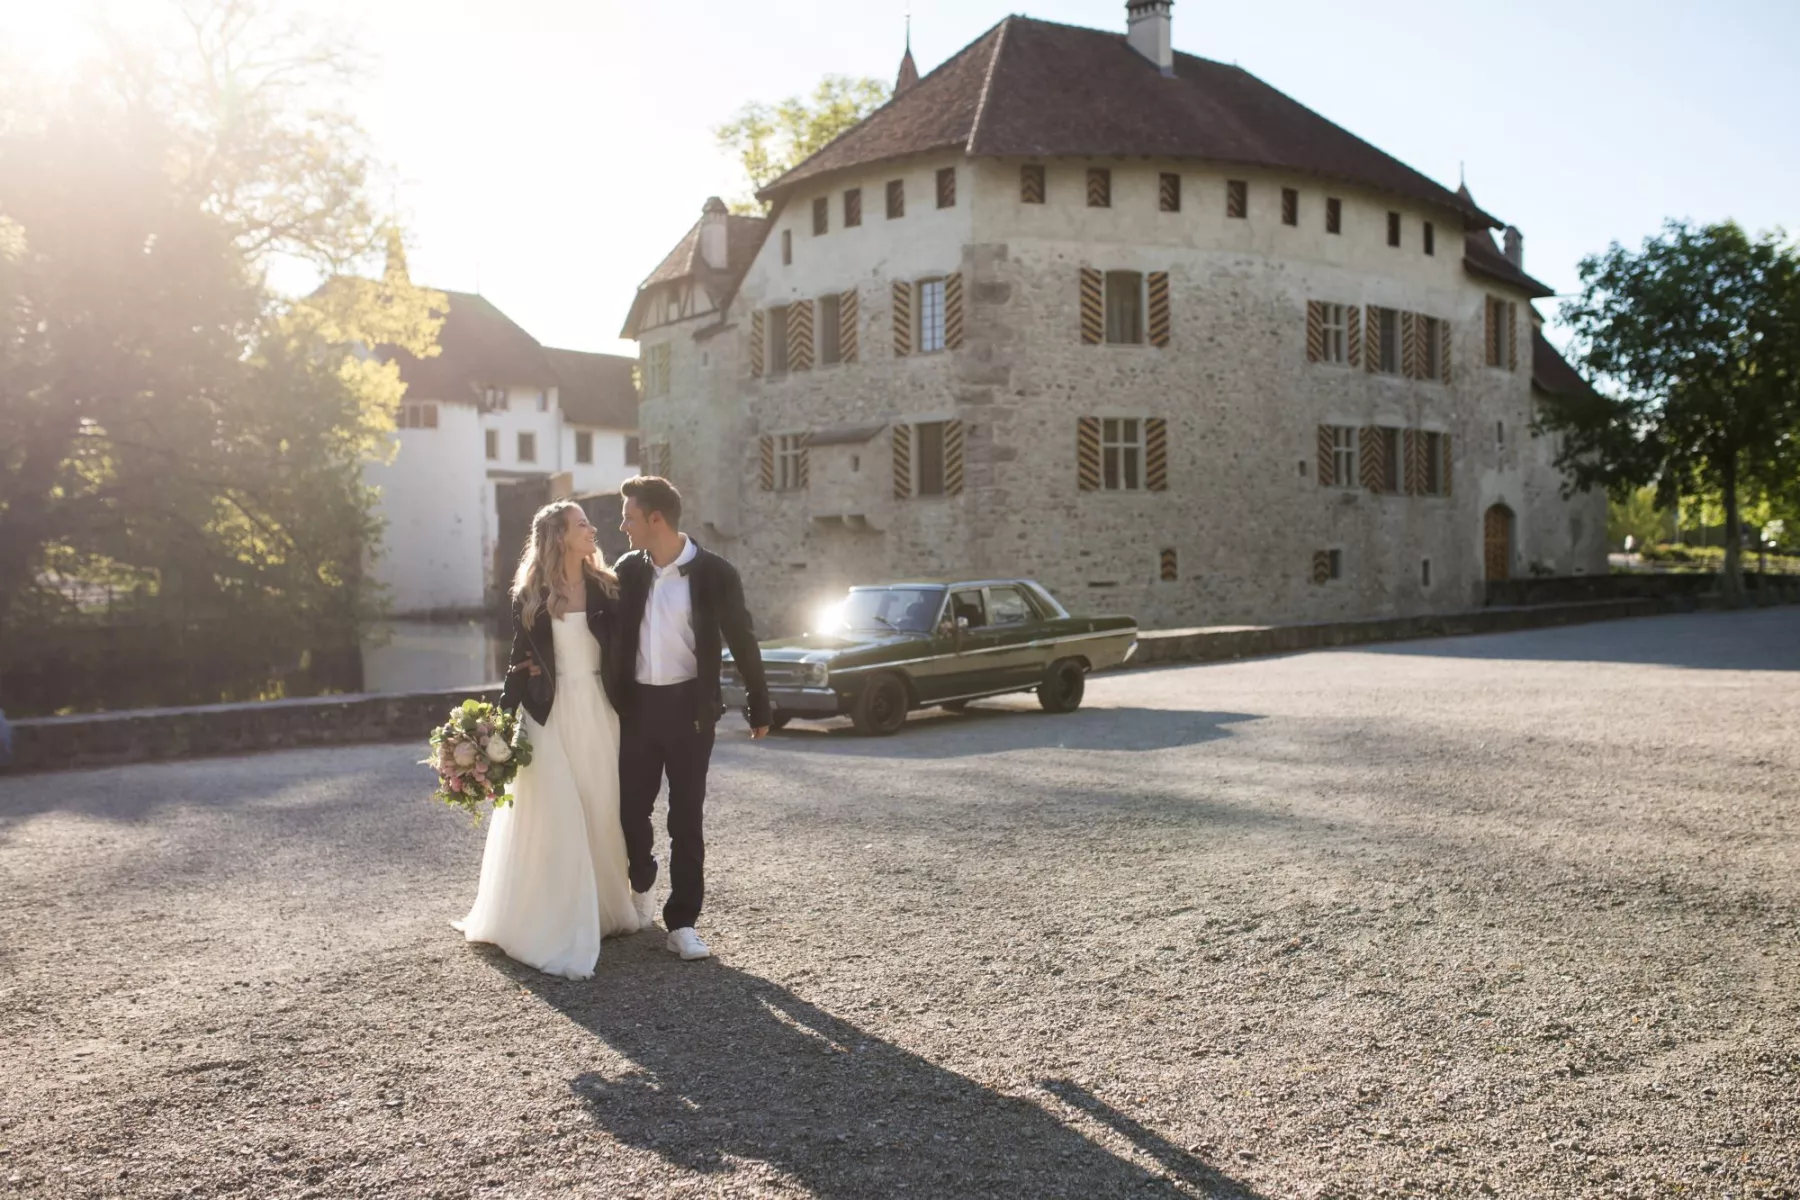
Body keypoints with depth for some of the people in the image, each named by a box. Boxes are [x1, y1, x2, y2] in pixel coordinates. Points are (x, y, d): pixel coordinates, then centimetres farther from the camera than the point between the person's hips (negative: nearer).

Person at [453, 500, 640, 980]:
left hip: (598, 713, 2)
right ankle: (554, 930, 3)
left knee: (602, 813, 9)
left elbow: (621, 653, 5)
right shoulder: (530, 595, -1)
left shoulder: (606, 588, 4)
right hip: (551, 715, -2)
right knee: (553, 820, -5)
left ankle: (603, 908, 26)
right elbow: (519, 661, 2)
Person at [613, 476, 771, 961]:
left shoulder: (715, 573, -7)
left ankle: (682, 922, 12)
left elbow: (742, 642, -1)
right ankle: (642, 882, 39)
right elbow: (611, 633, 11)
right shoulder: (628, 569, 3)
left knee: (686, 817, 3)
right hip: (637, 705, 3)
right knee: (631, 807, 8)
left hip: (689, 707, -3)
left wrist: (759, 708, 3)